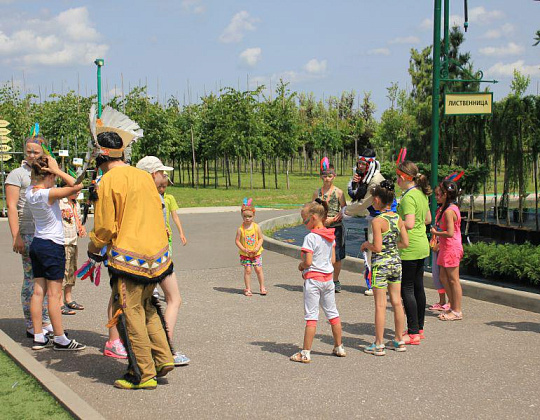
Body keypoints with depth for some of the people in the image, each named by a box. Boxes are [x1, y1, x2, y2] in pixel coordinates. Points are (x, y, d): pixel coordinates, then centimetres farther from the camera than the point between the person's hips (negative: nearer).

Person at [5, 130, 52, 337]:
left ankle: (45, 322, 16)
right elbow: (11, 207, -9)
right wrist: (16, 237, -17)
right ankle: (31, 326, 2)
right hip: (29, 233, -6)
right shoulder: (17, 174, -2)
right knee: (31, 278, -5)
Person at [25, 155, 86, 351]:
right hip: (52, 246, -8)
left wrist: (37, 167, 9)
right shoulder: (47, 194, -20)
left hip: (37, 244, 8)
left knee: (38, 291, 8)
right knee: (54, 294, -3)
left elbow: (34, 179, 26)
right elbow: (77, 186, -25)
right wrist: (57, 170, -17)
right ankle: (60, 340, 3)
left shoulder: (30, 192, 3)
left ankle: (38, 338, 12)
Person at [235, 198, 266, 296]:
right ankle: (248, 289, 12)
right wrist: (244, 249, -18)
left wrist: (257, 248, -15)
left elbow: (261, 238, -1)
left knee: (258, 269, 1)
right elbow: (237, 241, -7)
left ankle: (262, 287, 16)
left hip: (256, 253, 1)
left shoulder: (256, 227, -7)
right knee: (247, 270, 1)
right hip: (244, 254, -1)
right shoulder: (240, 229, -11)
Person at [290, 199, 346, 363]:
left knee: (311, 316, -4)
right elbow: (333, 260, 9)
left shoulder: (310, 237, -17)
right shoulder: (331, 236, 6)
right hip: (328, 278, 7)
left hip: (313, 280, -7)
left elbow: (308, 262, -20)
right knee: (333, 313, 16)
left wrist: (301, 265, -1)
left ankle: (306, 353, 0)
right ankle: (339, 348, 24)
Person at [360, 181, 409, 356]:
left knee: (380, 305, 0)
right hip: (396, 262, 7)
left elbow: (377, 248, -20)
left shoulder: (378, 221, -17)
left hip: (380, 264, -7)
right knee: (397, 302, 13)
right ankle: (399, 340, 22)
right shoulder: (398, 218, 3)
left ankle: (378, 345, 5)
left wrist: (367, 244, -1)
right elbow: (405, 243, 6)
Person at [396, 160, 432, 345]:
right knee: (418, 287, 15)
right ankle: (419, 328, 24)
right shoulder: (421, 194, 10)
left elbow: (409, 224, -27)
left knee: (407, 289, -4)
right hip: (422, 245, 9)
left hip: (409, 249, -9)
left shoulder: (408, 197, -19)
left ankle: (413, 333, -2)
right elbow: (428, 219, 19)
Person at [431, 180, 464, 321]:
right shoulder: (452, 207, 11)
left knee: (453, 280, -2)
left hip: (451, 248, -10)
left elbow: (450, 233, -25)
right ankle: (453, 306, 22)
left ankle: (457, 311, 5)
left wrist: (435, 232, -11)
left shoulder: (449, 211, -20)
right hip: (447, 247, 10)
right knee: (444, 277, 15)